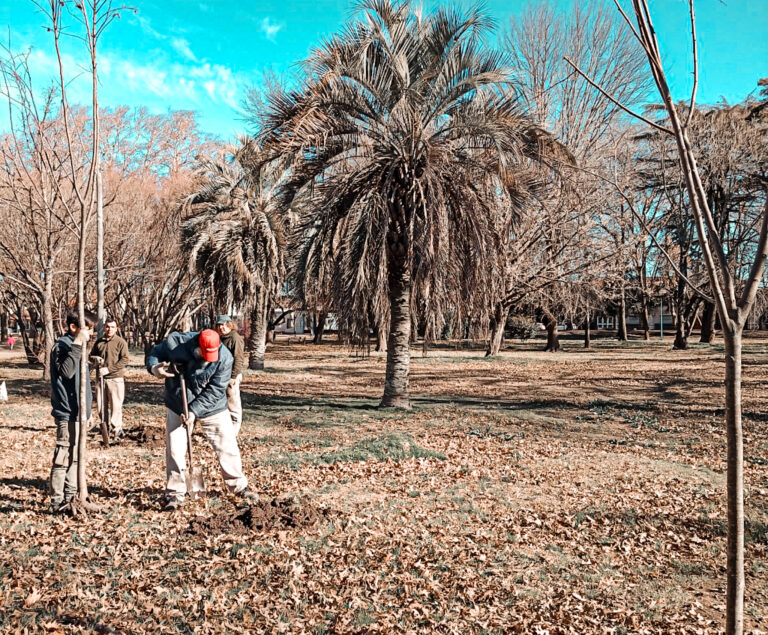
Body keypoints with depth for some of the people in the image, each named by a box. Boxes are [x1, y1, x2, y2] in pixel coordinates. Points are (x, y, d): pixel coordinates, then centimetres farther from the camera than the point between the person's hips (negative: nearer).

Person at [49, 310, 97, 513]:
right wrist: (77, 345, -29)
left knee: (75, 457, 15)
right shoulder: (62, 345, -13)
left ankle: (70, 497, 24)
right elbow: (67, 371, -30)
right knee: (63, 457, -5)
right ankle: (57, 502, 2)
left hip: (78, 411, 10)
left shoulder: (75, 346, 14)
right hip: (67, 412, -9)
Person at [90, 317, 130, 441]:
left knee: (116, 405, -3)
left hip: (115, 378, -5)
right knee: (100, 405, 10)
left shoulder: (121, 342, -3)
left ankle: (116, 430, 7)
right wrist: (96, 359, -5)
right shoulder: (99, 342, 11)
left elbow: (124, 360, -10)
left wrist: (108, 369, -16)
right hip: (101, 378, 5)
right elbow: (91, 356, 20)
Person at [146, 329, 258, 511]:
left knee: (227, 446, 4)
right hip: (177, 406, 1)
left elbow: (215, 391, -21)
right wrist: (154, 368, -25)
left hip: (212, 407, 0)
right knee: (175, 450, 3)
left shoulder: (224, 357, -24)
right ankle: (175, 494, 19)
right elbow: (154, 354, -2)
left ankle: (239, 487, 22)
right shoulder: (175, 342, -21)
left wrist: (194, 411, -26)